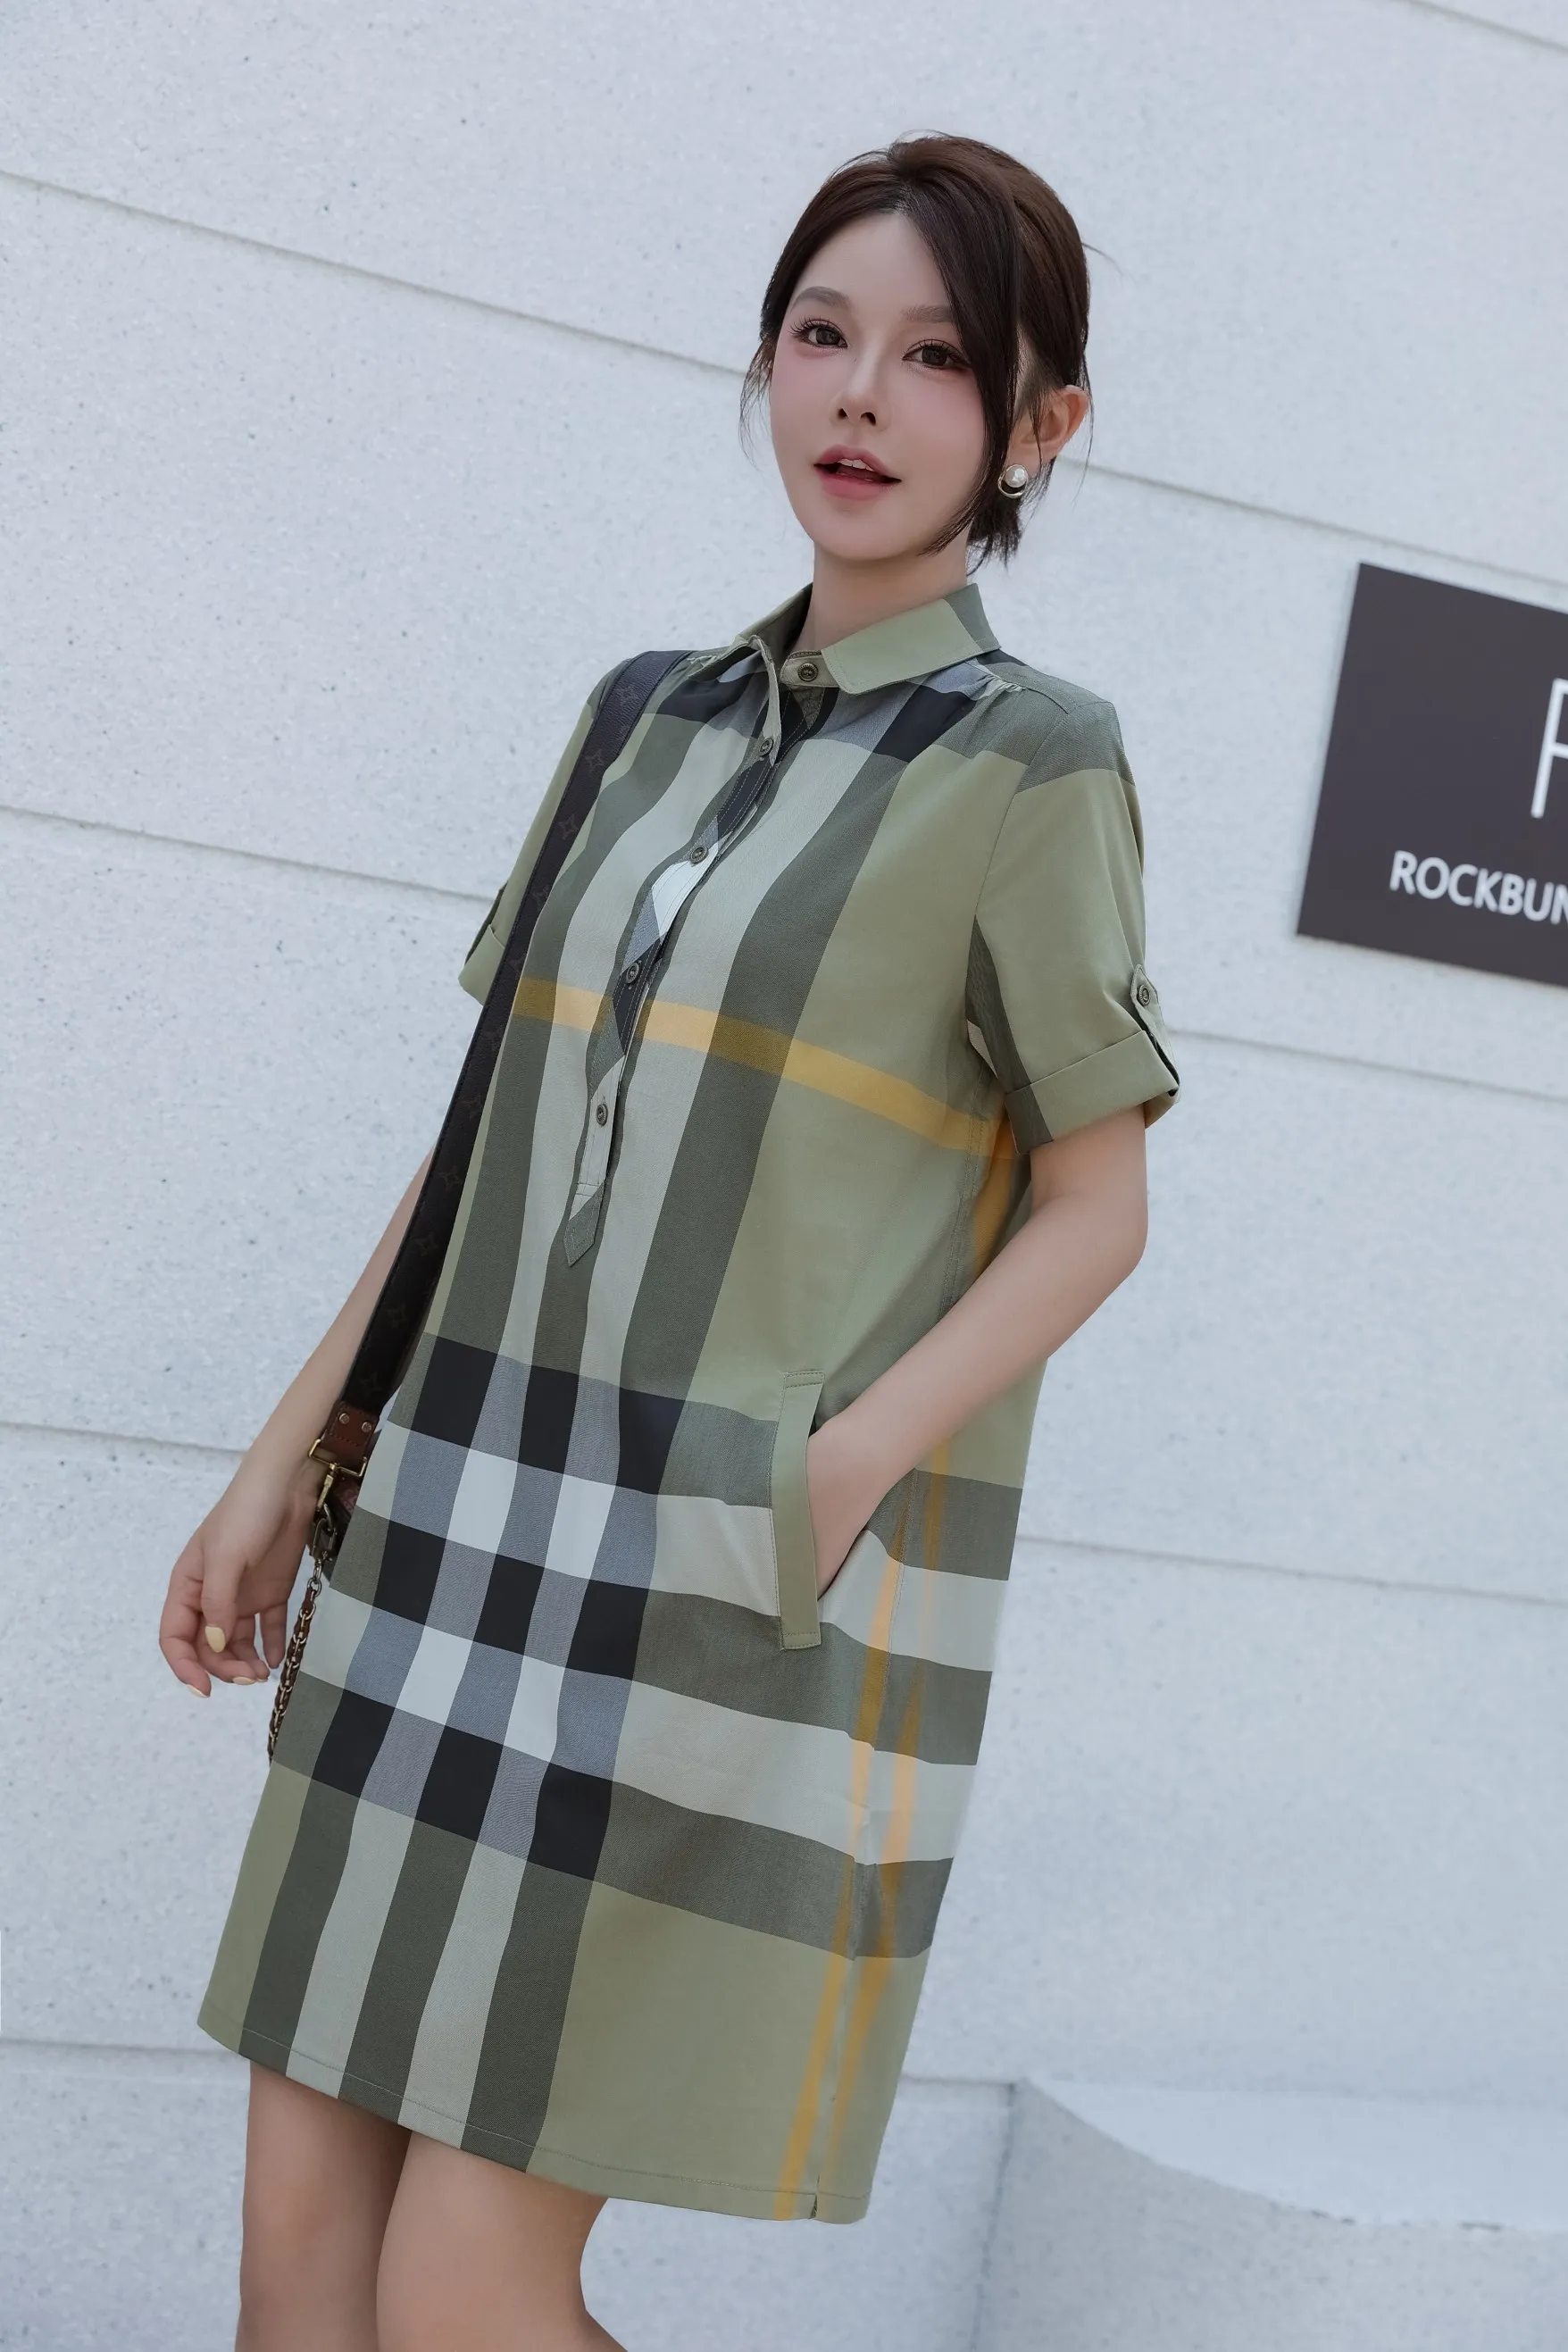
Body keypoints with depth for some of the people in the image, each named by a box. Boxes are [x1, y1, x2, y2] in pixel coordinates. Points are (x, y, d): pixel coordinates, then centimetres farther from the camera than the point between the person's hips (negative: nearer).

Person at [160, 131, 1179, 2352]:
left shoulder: (1031, 758, -5)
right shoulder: (668, 717, 12)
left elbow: (1097, 1207, -3)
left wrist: (838, 1468, -18)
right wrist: (288, 1455, 13)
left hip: (740, 1600, -6)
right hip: (472, 1535, 6)